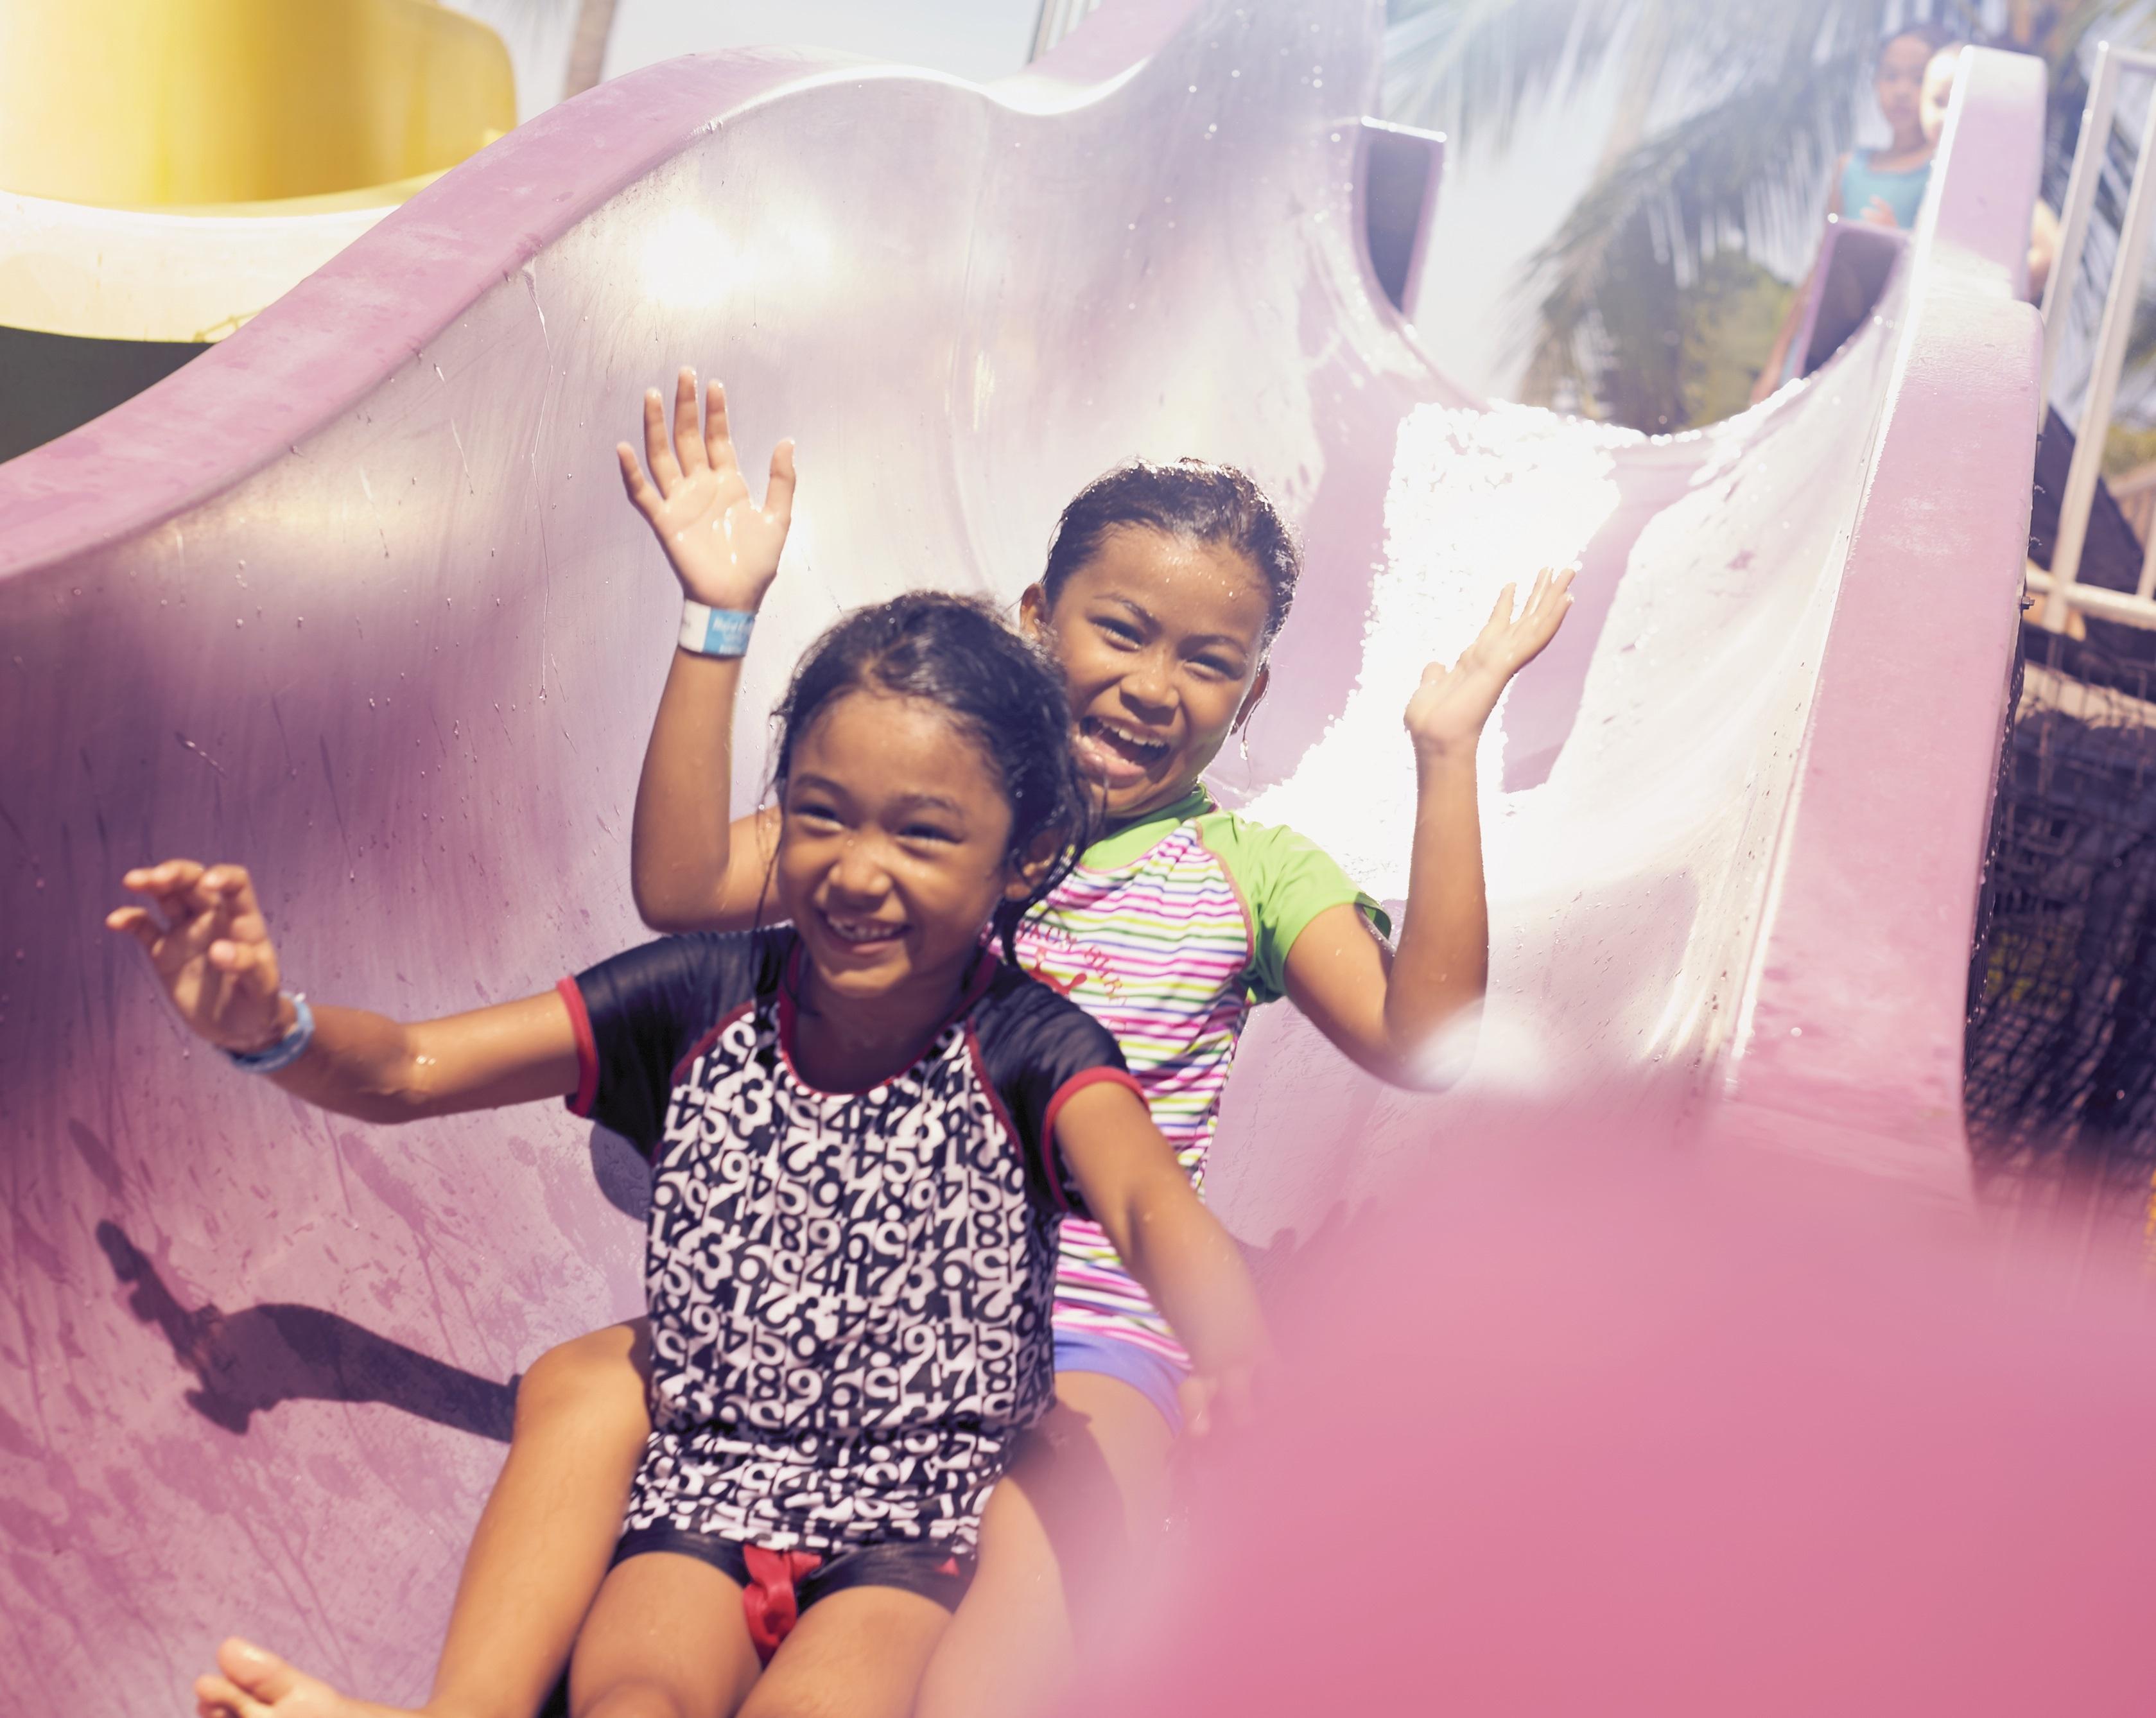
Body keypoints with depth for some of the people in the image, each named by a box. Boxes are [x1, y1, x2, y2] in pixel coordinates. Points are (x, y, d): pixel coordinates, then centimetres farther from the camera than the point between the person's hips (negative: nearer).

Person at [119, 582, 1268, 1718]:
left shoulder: (1029, 1052, -8)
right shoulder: (707, 1001, 0)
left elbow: (1144, 1200, -30)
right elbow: (401, 1073, -1)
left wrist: (1232, 1350, -55)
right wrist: (266, 1029, -25)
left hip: (915, 1534, -3)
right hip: (704, 1489, 3)